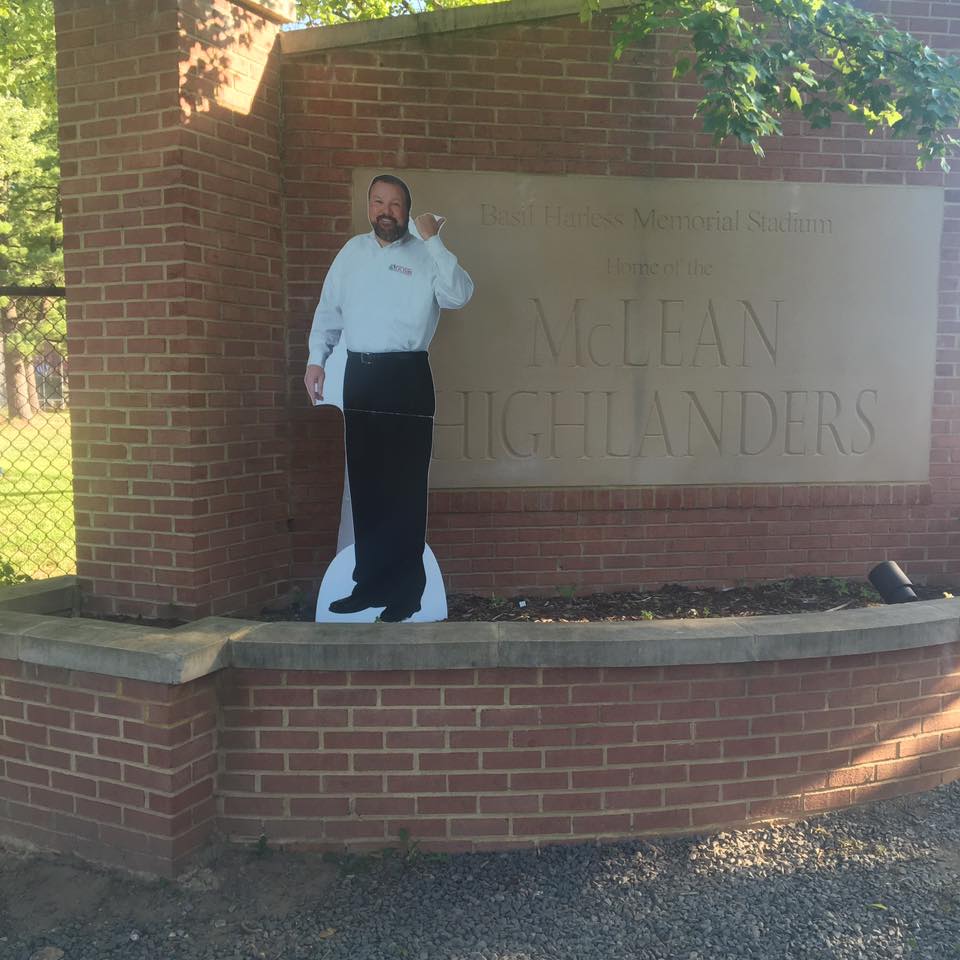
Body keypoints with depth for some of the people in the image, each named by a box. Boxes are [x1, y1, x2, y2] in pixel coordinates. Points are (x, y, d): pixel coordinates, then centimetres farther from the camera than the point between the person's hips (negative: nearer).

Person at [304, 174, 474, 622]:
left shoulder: (424, 255, 0)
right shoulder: (352, 251, 13)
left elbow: (459, 294, -18)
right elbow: (328, 310, 16)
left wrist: (433, 241, -18)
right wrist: (316, 359, 7)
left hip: (406, 377, -4)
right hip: (359, 375, 5)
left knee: (405, 485, -2)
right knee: (365, 483, 10)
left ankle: (405, 589, 8)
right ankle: (370, 583, 22)